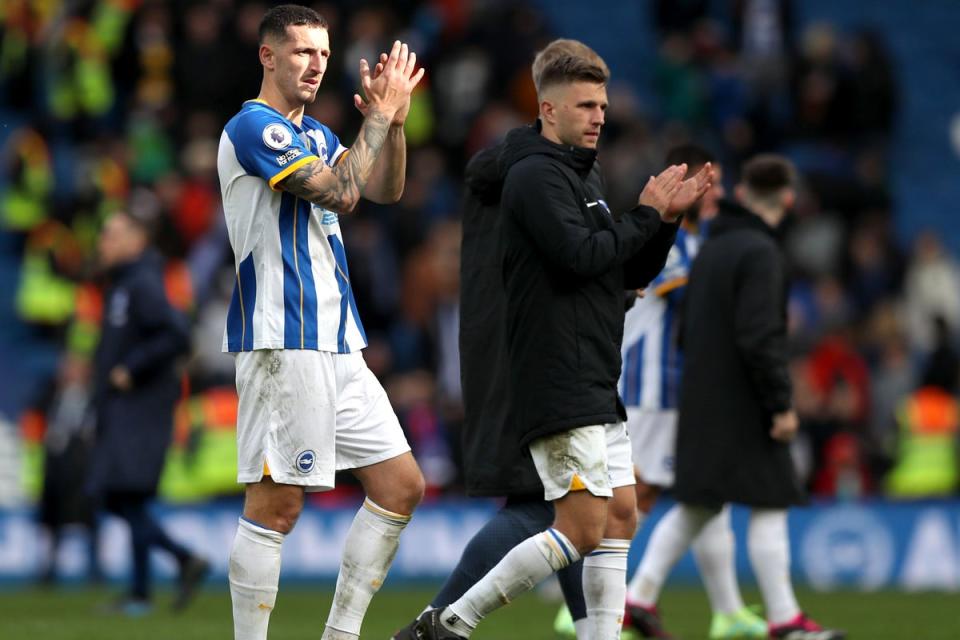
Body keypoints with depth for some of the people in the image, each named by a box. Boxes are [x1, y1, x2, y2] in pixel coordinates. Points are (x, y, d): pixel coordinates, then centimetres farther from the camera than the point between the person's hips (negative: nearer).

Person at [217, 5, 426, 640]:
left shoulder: (316, 133, 20)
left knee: (401, 485, 7)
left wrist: (394, 119, 2)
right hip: (282, 343, -9)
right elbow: (339, 191, -18)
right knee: (276, 505, -8)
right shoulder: (253, 126, -9)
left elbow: (386, 189, 16)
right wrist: (380, 114, -10)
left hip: (339, 344, 9)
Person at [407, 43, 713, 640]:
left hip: (597, 388, 10)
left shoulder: (583, 176, 19)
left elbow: (633, 273, 20)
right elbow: (579, 256, -23)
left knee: (621, 518, 8)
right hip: (560, 385, -10)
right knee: (583, 530, -12)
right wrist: (646, 215, -11)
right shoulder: (537, 175, -11)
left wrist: (667, 217, 5)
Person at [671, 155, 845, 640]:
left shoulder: (711, 249, 14)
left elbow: (687, 331, 19)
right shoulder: (759, 253, -14)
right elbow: (759, 338, -22)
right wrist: (781, 404, -19)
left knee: (699, 506, 14)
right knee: (769, 507, -6)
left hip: (701, 404, 9)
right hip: (742, 408, -9)